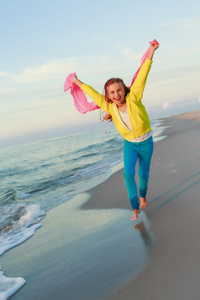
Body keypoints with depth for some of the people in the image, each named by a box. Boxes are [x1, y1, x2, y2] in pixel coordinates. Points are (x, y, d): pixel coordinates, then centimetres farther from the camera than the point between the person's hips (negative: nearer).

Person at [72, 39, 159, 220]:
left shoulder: (133, 99, -22)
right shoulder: (109, 106, -13)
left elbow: (142, 76, -31)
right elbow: (93, 94, -1)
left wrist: (151, 53, -38)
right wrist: (77, 82, 10)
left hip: (146, 142, -2)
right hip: (129, 144, 2)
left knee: (143, 174, 11)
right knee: (128, 173, -15)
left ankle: (143, 196, 42)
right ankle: (135, 208, -6)